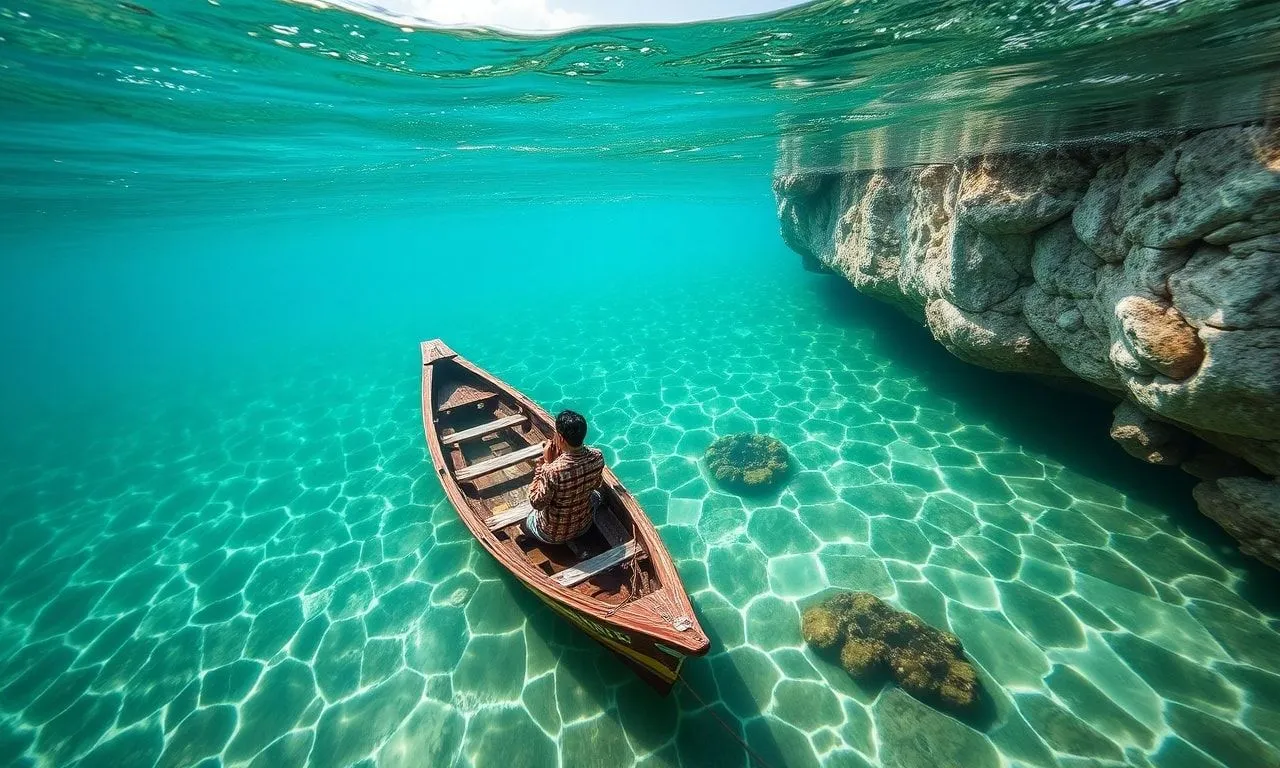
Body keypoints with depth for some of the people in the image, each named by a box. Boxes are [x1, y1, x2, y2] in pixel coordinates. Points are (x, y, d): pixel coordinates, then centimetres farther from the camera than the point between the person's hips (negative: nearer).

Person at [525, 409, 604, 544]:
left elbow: (537, 503, -21)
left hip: (553, 533, -3)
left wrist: (546, 462, -21)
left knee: (528, 521, 31)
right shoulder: (598, 457, -23)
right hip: (584, 525, 3)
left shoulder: (552, 471, -39)